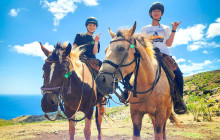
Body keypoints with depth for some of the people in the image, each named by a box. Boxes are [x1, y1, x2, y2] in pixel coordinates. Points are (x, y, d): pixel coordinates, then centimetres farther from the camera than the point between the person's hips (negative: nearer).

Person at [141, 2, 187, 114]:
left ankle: (178, 100, -9)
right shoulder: (145, 29, 20)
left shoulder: (166, 28, 20)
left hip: (165, 54, 0)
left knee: (178, 73, -22)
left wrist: (174, 30, 4)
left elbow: (169, 44, 9)